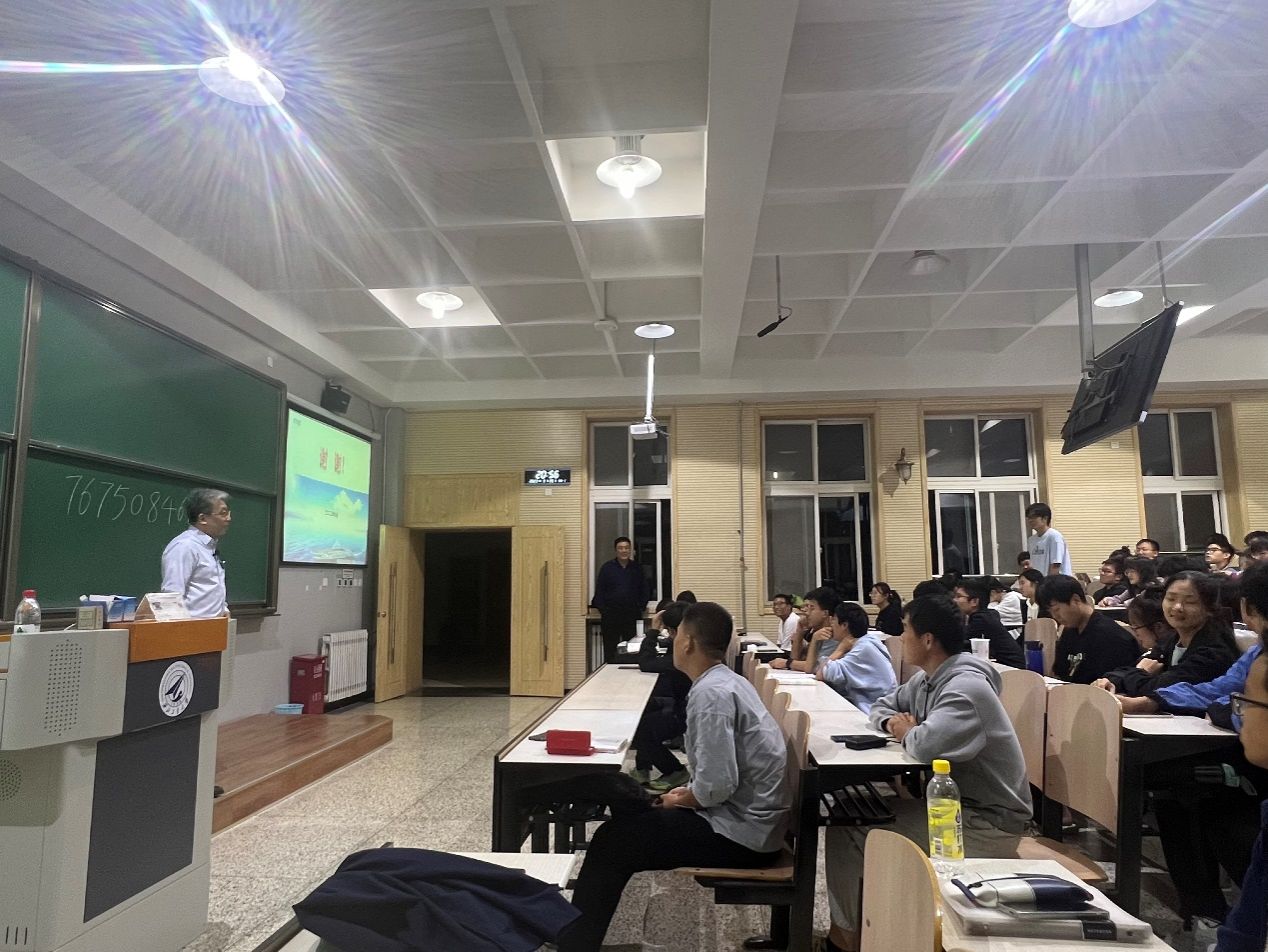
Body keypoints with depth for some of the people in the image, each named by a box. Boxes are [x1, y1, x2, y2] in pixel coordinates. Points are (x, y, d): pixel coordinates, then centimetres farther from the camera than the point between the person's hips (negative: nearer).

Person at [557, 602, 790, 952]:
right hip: (746, 818, 10)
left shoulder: (710, 692, -22)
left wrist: (680, 801, -9)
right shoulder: (725, 681, 8)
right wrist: (688, 792, 7)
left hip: (739, 831, -10)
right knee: (630, 815, 17)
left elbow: (717, 785, -27)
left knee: (612, 841, -3)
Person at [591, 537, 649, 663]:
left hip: (632, 615, 2)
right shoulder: (607, 567, 3)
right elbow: (599, 591, 2)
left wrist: (641, 607, 2)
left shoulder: (637, 568, 9)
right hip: (611, 616, -1)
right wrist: (603, 610, -6)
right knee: (610, 649, 1)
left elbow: (644, 591, 13)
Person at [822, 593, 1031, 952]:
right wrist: (892, 722, -4)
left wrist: (908, 733, -14)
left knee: (865, 833, -14)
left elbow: (927, 744, -38)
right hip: (952, 800, 9)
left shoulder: (966, 686, -24)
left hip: (988, 821, -9)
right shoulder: (927, 679, 7)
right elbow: (883, 707, 21)